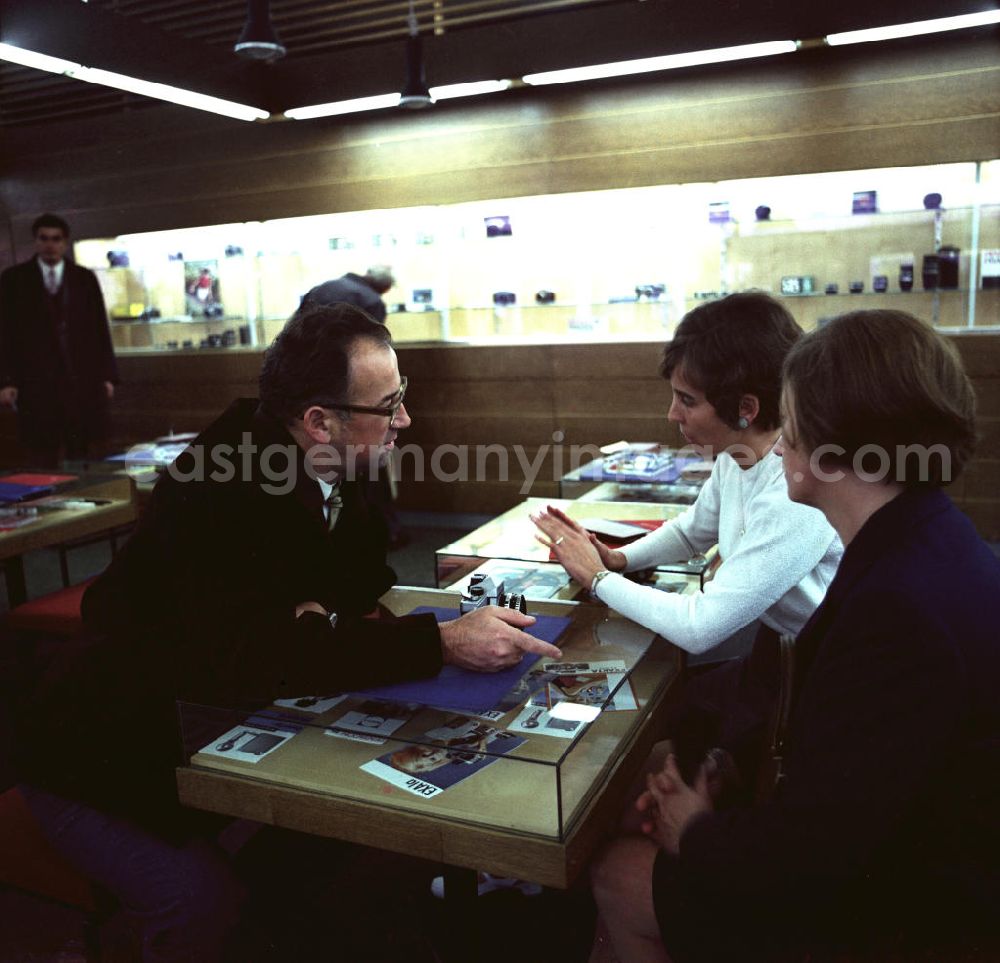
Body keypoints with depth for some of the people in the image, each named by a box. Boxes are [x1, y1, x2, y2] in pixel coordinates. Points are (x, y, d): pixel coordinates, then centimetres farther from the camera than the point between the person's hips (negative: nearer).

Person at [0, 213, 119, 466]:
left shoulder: (85, 278, 11)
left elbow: (100, 330, 10)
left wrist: (107, 376, 4)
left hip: (82, 381, 1)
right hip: (36, 385, -1)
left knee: (82, 461, 2)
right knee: (41, 465, -2)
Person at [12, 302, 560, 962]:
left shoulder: (328, 468, -5)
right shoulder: (221, 490, -30)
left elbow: (368, 572, 7)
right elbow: (252, 661, -39)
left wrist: (320, 606, -18)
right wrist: (440, 642, -42)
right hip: (105, 762, -6)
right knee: (205, 901, -25)